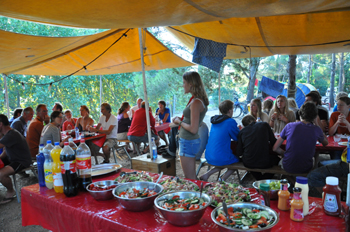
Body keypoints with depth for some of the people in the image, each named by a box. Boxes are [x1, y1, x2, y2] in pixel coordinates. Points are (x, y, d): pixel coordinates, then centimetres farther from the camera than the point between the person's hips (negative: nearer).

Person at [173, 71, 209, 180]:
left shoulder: (196, 103, -21)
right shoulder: (199, 100, 9)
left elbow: (193, 129, -24)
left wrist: (179, 122, -9)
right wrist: (181, 120, 7)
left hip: (188, 142, -10)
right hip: (192, 141, 10)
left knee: (190, 179, 2)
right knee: (192, 177, 20)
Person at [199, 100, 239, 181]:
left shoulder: (215, 120, 10)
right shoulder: (230, 122, -12)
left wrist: (236, 129, 27)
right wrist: (239, 130, 18)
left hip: (208, 157, 6)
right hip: (220, 158, -6)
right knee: (237, 160, 21)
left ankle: (206, 175, 14)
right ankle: (222, 180, 4)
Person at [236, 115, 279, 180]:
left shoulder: (242, 131, 4)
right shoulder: (264, 125, 1)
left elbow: (239, 153, 3)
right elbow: (274, 142, 4)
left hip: (248, 163, 2)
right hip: (264, 163, -2)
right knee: (276, 158, 30)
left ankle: (259, 179, 29)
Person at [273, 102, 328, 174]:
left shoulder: (289, 126, -9)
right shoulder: (316, 130, -8)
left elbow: (275, 148, -4)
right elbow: (326, 143, 17)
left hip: (287, 167, 0)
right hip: (305, 169, 0)